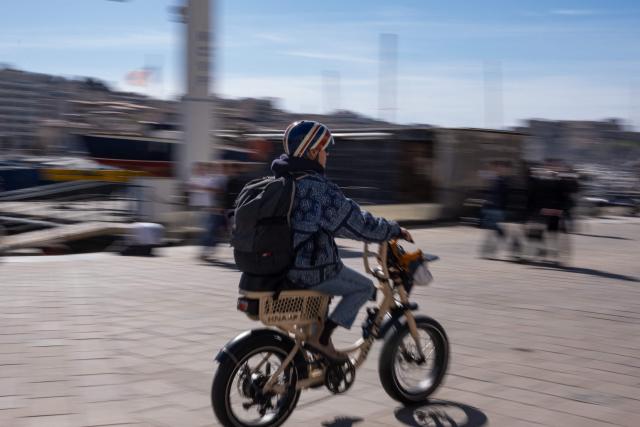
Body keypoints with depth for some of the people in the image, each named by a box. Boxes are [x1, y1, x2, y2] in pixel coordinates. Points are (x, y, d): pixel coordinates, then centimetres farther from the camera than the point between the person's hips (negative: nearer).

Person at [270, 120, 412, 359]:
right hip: (310, 270, -9)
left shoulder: (282, 180, 10)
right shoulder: (318, 188, -19)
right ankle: (321, 337, -2)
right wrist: (395, 231, -3)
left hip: (280, 265, 9)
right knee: (364, 287, 7)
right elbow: (356, 223, -17)